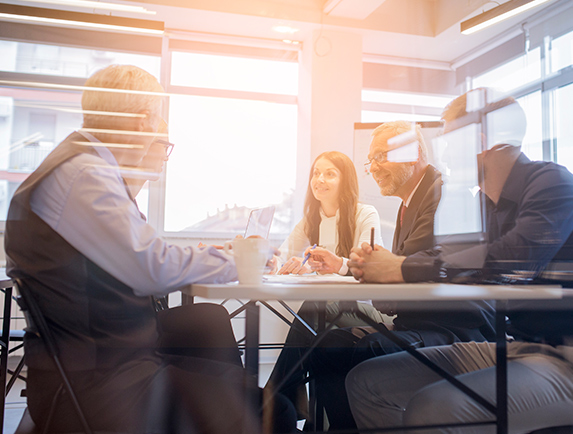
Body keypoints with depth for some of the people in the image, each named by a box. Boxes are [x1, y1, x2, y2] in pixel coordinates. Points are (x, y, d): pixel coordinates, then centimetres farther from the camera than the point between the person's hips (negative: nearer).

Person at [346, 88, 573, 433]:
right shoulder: (484, 203, 13)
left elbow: (509, 261, -29)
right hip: (508, 347, 8)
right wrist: (375, 266, -10)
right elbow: (448, 259, 9)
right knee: (365, 380, -1)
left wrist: (404, 268, -22)